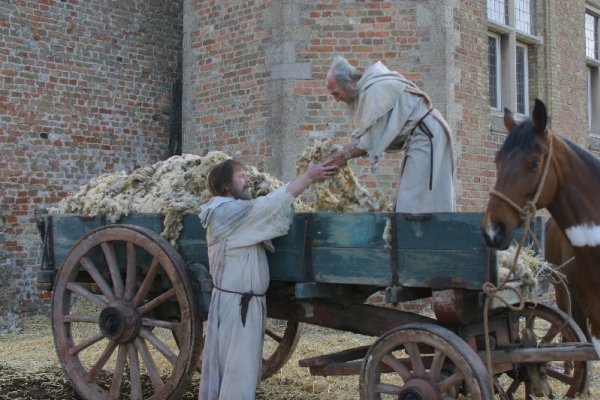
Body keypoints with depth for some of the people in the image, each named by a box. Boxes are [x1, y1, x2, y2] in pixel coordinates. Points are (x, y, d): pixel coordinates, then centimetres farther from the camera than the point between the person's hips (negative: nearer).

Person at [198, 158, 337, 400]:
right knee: (238, 370, -4)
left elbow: (267, 211, 11)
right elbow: (271, 205, -19)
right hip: (236, 303, -10)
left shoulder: (239, 213, 15)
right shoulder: (226, 211, -16)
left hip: (246, 301, 10)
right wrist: (308, 177, -17)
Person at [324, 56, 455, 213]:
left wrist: (345, 155, -13)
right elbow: (360, 136, 10)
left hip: (425, 135, -10)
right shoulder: (365, 90, 9)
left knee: (412, 201, -11)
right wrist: (342, 151, -2)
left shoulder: (373, 90, -21)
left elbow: (370, 141, -21)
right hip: (421, 137, 10)